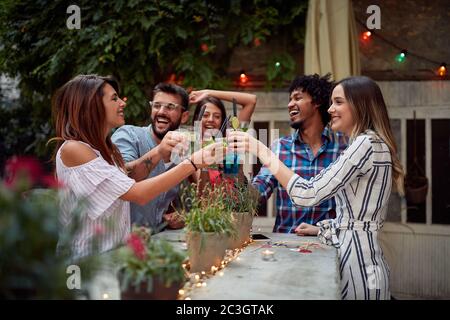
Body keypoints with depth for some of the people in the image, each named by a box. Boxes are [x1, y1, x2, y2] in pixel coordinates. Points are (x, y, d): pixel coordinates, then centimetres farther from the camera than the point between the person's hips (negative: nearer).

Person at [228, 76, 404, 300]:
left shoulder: (367, 144, -15)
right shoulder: (372, 144, 17)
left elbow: (309, 194, -24)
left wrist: (262, 151, -22)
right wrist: (319, 228, 11)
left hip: (357, 261, -10)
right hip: (357, 256, 10)